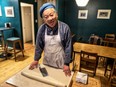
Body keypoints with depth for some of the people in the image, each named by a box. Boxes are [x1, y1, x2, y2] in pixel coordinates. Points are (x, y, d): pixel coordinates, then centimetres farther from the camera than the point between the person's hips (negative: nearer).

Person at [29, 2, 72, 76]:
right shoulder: (42, 28, -8)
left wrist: (66, 64, -13)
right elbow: (39, 45, 1)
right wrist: (36, 59, 4)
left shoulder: (65, 27, -17)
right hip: (47, 61, 3)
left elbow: (68, 47, -14)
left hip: (60, 62, -2)